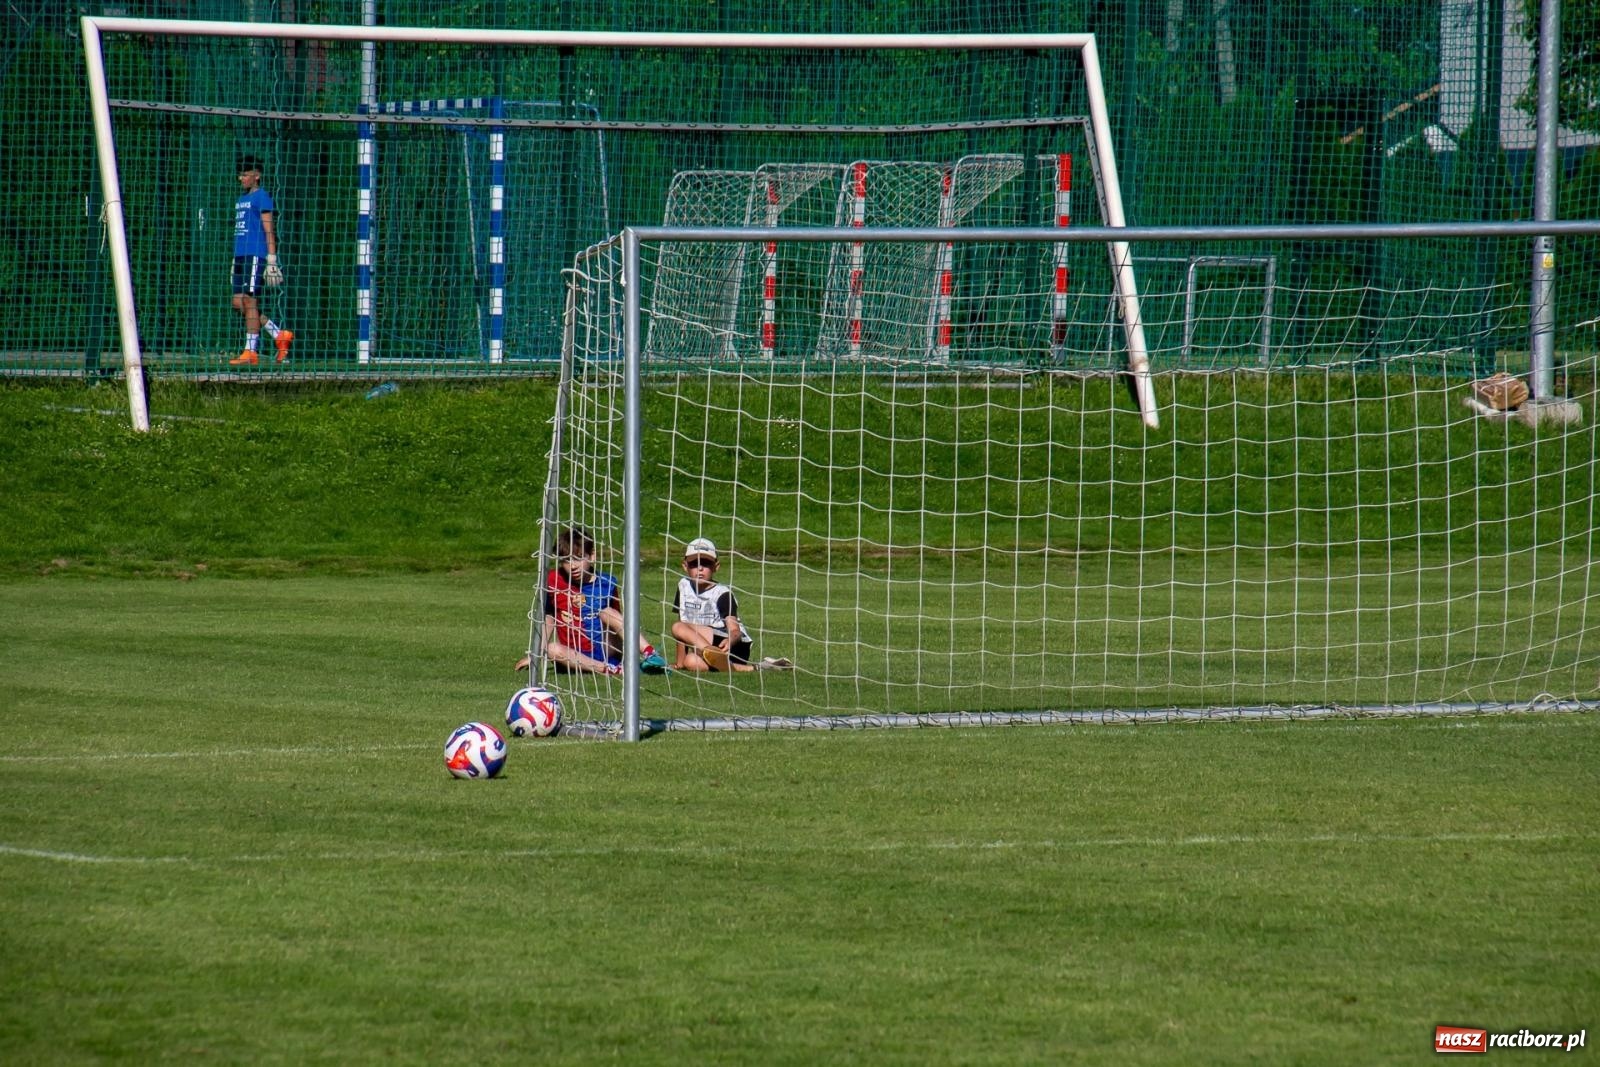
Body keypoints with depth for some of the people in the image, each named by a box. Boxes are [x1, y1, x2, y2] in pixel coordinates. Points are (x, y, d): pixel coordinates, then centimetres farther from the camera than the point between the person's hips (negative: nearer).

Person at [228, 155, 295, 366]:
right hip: (240, 254, 9)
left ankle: (251, 352, -7)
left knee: (249, 300, -9)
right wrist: (235, 260, 23)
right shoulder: (241, 199, 21)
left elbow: (268, 229, -9)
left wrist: (271, 259, -15)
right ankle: (279, 335, 13)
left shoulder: (261, 197, -4)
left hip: (255, 254, -9)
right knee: (238, 302, 5)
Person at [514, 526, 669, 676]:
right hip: (576, 657, 0)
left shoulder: (606, 583, 1)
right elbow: (548, 617, 12)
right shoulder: (554, 580, 2)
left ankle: (649, 654, -36)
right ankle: (609, 669, -38)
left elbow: (619, 621, 11)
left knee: (607, 612, -23)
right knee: (552, 649, -31)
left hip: (607, 650, 0)